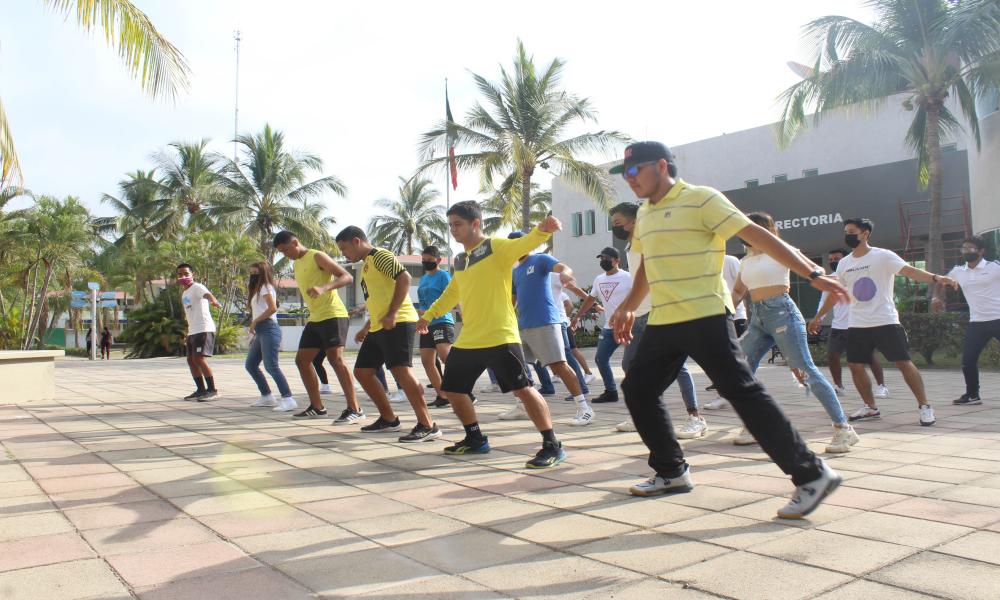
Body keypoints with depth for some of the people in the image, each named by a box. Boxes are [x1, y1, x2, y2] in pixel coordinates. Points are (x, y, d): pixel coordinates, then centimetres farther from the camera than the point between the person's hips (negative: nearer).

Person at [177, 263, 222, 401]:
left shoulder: (197, 288, -8)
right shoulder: (184, 293, 21)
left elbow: (207, 295, -31)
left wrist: (214, 302, -54)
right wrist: (187, 334, 29)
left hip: (204, 329, -10)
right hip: (192, 331, 10)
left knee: (199, 359, -15)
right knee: (191, 360, 11)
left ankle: (212, 390, -7)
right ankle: (201, 390, 21)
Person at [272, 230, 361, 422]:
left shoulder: (317, 257, -8)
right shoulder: (296, 264, 19)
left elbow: (347, 277, -17)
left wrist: (324, 288, -33)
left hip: (333, 315, -10)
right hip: (314, 319, 10)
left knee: (335, 358, -19)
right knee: (302, 360, 9)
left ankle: (354, 409, -18)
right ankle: (317, 407, 17)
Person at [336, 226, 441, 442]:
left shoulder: (379, 256, -6)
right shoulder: (366, 265, 24)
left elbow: (404, 277, -20)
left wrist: (392, 314, -24)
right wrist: (367, 327, 28)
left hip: (397, 323, -11)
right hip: (378, 327, 11)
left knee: (401, 370, -20)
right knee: (362, 371, 12)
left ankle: (427, 426, -18)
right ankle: (389, 419, 21)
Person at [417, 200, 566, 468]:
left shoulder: (496, 247, -5)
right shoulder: (459, 260, 16)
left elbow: (524, 244, -24)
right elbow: (452, 293, 31)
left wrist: (542, 230, -44)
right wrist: (428, 315, 35)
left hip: (500, 336, -8)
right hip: (467, 341, 8)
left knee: (522, 389, -12)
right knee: (451, 390, 14)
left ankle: (553, 446, -3)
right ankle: (475, 439, 32)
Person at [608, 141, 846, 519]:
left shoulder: (700, 199, -7)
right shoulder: (644, 214, 16)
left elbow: (757, 236, -12)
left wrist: (813, 274, -16)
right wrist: (628, 307, 24)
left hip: (706, 318, -8)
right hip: (662, 323, 8)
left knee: (742, 391, -12)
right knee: (637, 389, 8)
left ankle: (811, 475, -2)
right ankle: (671, 472, 22)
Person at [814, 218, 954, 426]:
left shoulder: (883, 256, -6)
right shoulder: (844, 263, 10)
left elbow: (910, 271, -19)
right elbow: (834, 293, 19)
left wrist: (936, 278, -36)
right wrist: (818, 317, 21)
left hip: (885, 321, -5)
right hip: (857, 325, 5)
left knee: (904, 362, -6)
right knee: (855, 366, 3)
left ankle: (924, 406, 7)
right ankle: (870, 408, 18)